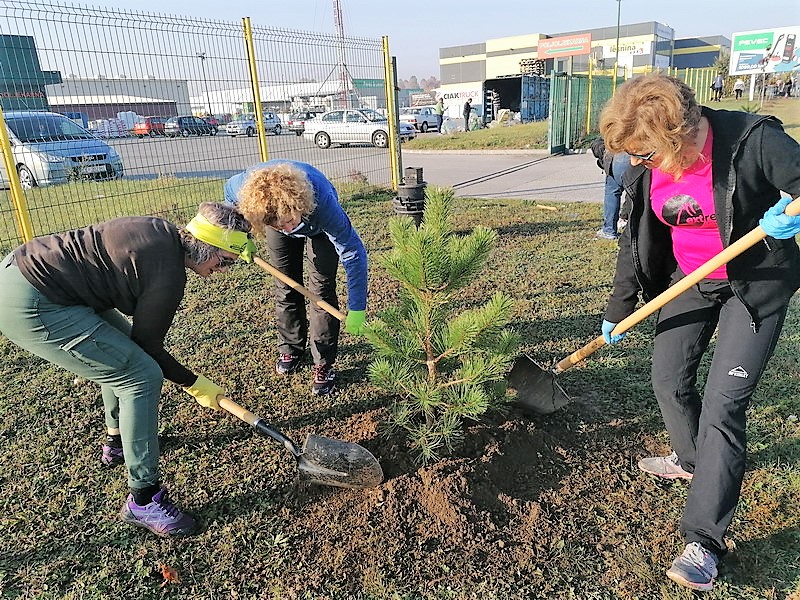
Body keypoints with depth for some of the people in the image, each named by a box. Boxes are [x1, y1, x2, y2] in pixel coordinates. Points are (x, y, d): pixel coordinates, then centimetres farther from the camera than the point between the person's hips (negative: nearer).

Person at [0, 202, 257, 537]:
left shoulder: (162, 231, 5)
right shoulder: (168, 278, -20)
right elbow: (148, 346, -8)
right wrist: (194, 384, 4)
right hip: (28, 307, -10)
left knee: (123, 350, 22)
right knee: (142, 375, -11)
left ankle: (117, 440, 40)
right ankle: (143, 500, -1)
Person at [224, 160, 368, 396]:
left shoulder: (322, 201, -48)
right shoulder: (246, 187, -40)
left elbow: (353, 252, -40)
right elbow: (229, 191, -11)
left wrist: (356, 310, -40)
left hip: (319, 226, -3)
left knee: (322, 288, -9)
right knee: (286, 287, 5)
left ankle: (324, 364, 0)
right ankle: (291, 348, 26)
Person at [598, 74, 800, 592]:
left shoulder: (753, 140, -26)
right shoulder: (648, 168, -8)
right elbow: (638, 240, 1)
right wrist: (618, 311, 6)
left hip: (756, 284, -6)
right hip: (689, 279, 6)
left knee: (722, 407, -10)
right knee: (669, 380, 13)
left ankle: (704, 542, 1)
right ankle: (691, 460, 44)